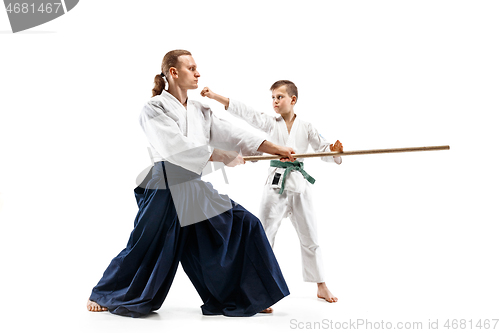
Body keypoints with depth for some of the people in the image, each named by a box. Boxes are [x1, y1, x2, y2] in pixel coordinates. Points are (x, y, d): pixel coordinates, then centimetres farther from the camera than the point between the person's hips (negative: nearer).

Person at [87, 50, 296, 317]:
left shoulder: (200, 111, 13)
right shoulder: (155, 108, -9)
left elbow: (230, 134, 6)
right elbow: (178, 147, -21)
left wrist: (275, 149, -3)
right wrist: (223, 157, -20)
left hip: (194, 187, 7)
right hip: (167, 187, -7)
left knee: (242, 225, 0)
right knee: (146, 247, 0)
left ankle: (245, 298, 11)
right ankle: (102, 295, 24)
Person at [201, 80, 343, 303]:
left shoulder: (306, 127, 3)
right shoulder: (270, 123, 2)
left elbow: (323, 149, 3)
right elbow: (245, 112, -7)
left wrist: (335, 151, -21)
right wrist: (214, 96, -16)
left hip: (299, 185, 1)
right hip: (275, 184, 0)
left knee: (309, 237, 10)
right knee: (265, 236, 0)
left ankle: (321, 286, 22)